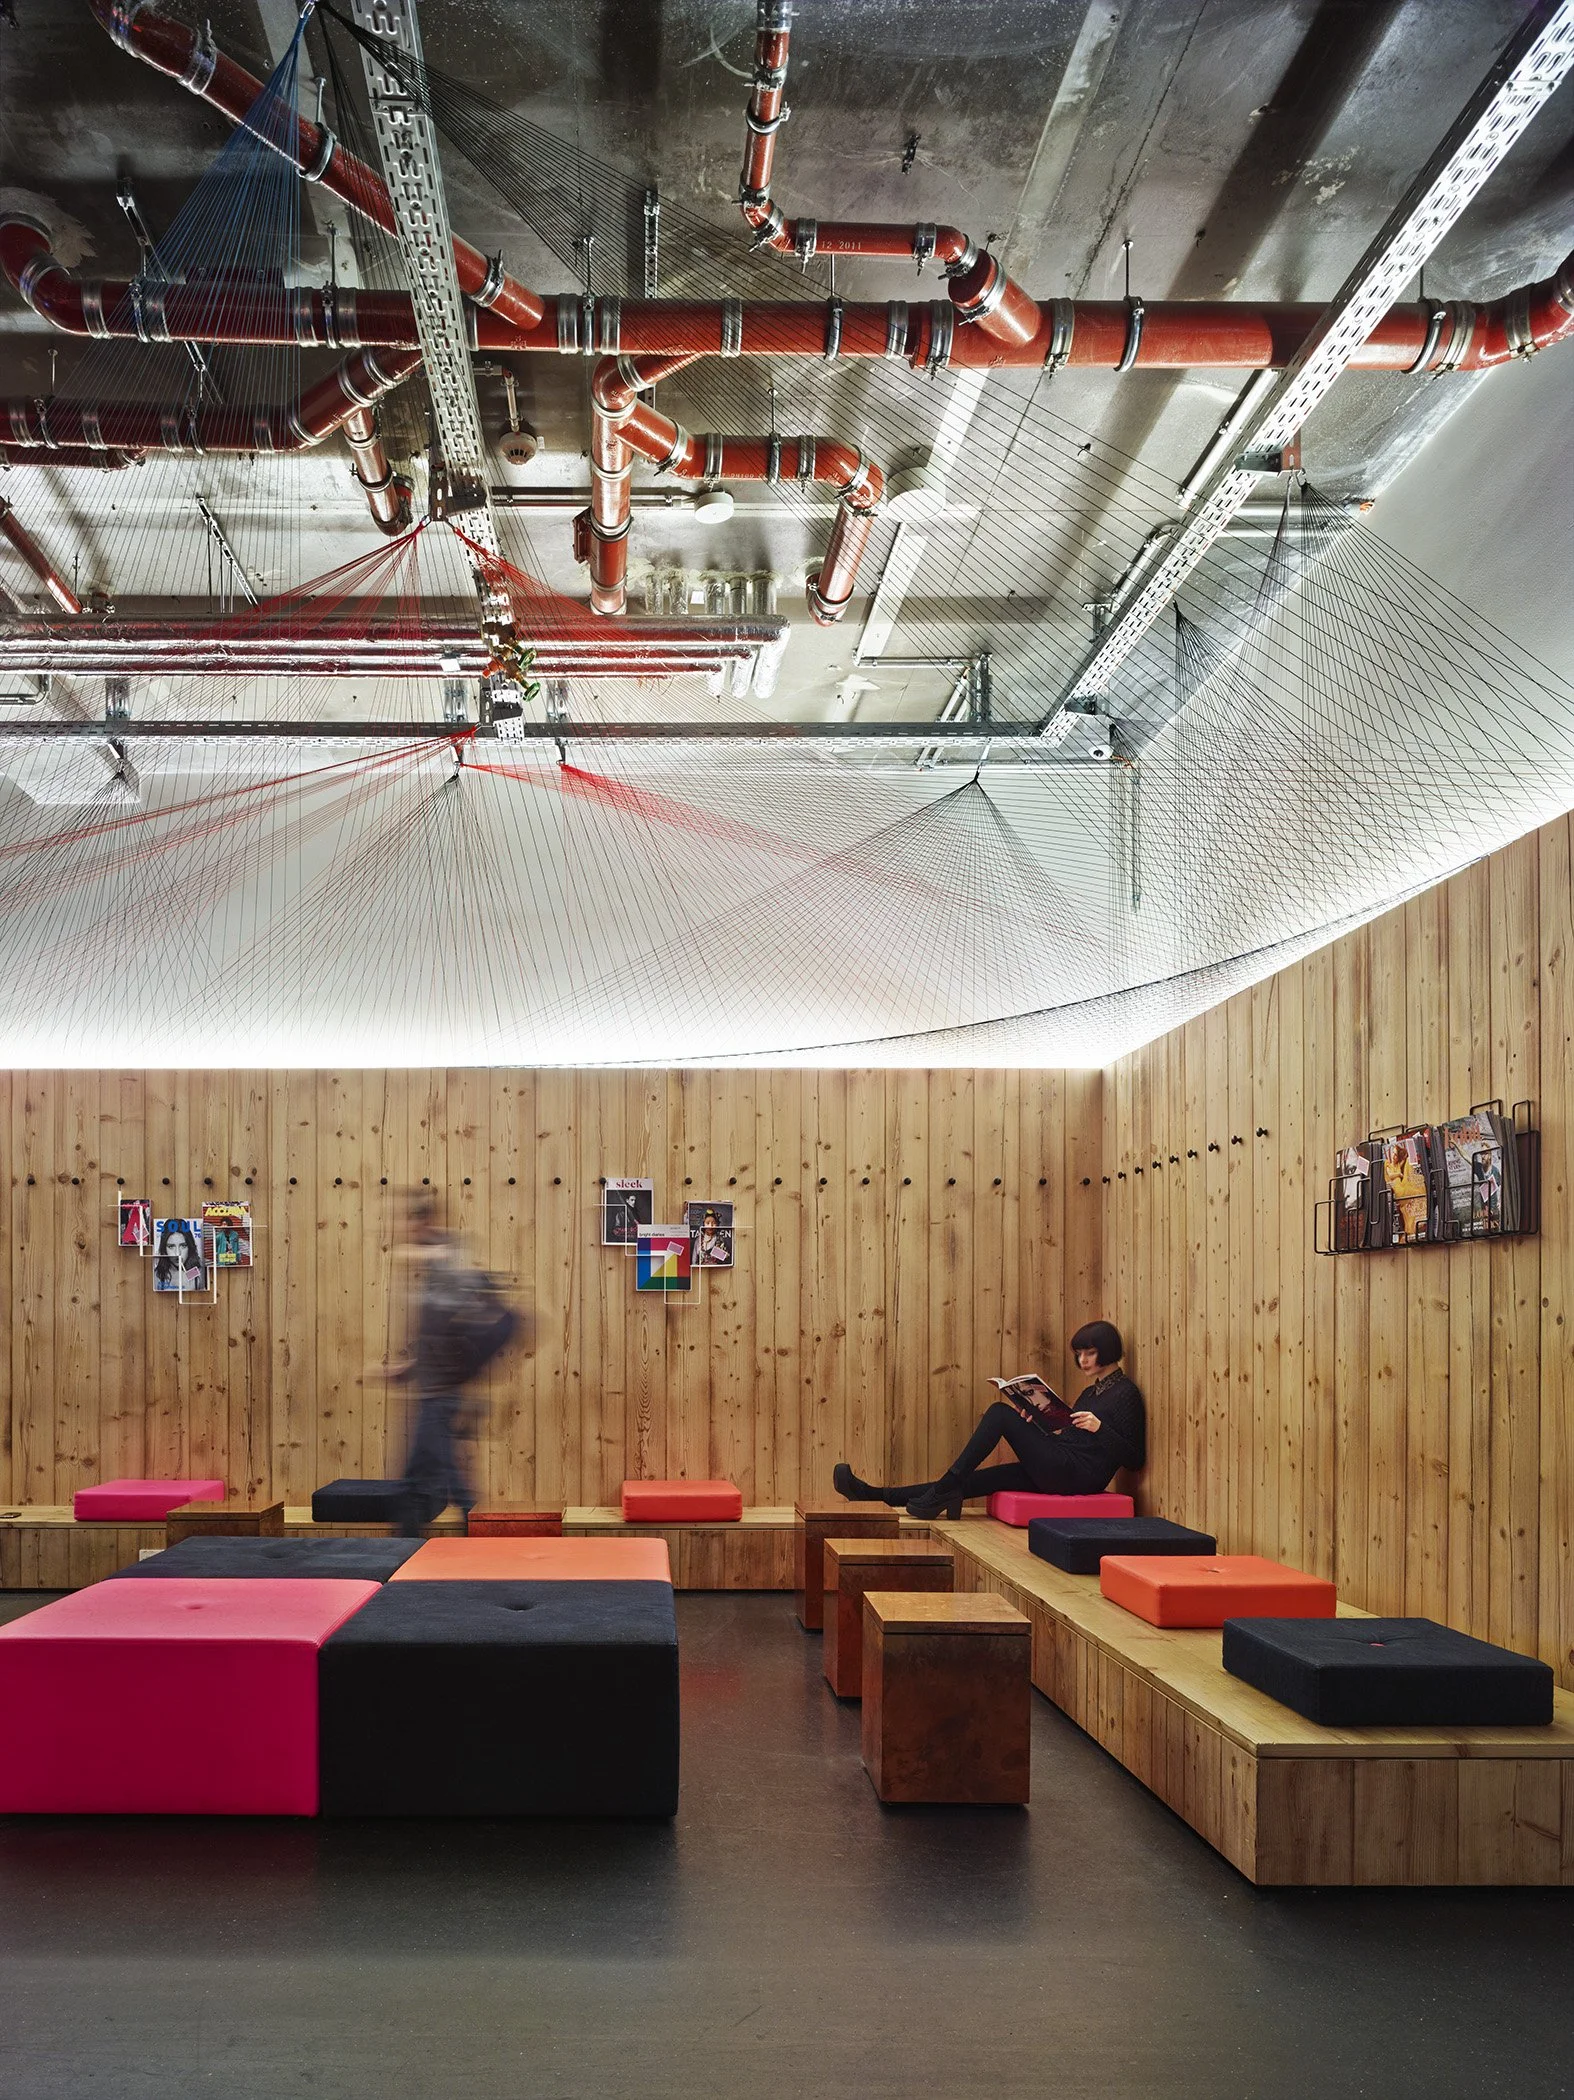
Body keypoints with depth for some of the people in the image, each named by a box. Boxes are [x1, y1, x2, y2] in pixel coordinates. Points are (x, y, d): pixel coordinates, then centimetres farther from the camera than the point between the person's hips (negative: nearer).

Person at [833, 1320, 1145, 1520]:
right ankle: (877, 1495, -7)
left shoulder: (1126, 1394, -2)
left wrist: (1099, 1427, -18)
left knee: (1000, 1413, -14)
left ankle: (944, 1489, -15)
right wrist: (1034, 1421, 9)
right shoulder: (1091, 1392, 25)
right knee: (970, 1481, -2)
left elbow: (1134, 1459, -8)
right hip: (1059, 1473, 8)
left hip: (1079, 1475, -8)